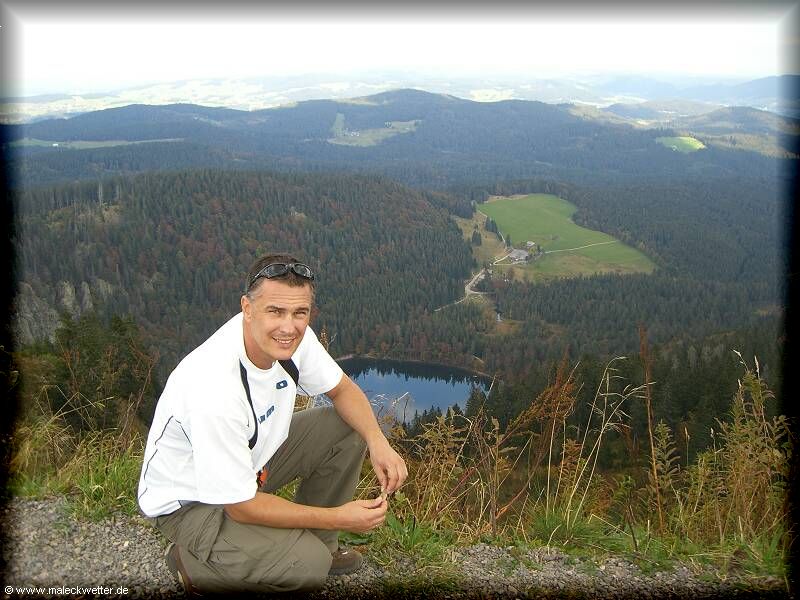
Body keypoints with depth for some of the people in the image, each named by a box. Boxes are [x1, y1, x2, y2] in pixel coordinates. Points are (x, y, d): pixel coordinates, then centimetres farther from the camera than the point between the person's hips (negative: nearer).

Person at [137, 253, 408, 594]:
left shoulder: (291, 336, -17)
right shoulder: (216, 390, -37)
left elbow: (342, 389, 1)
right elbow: (241, 507, -28)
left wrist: (378, 443, -18)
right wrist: (338, 518, -21)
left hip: (254, 455, 7)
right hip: (190, 500, -7)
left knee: (348, 428, -5)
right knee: (308, 565, -23)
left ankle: (316, 543, 11)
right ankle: (192, 564, 2)